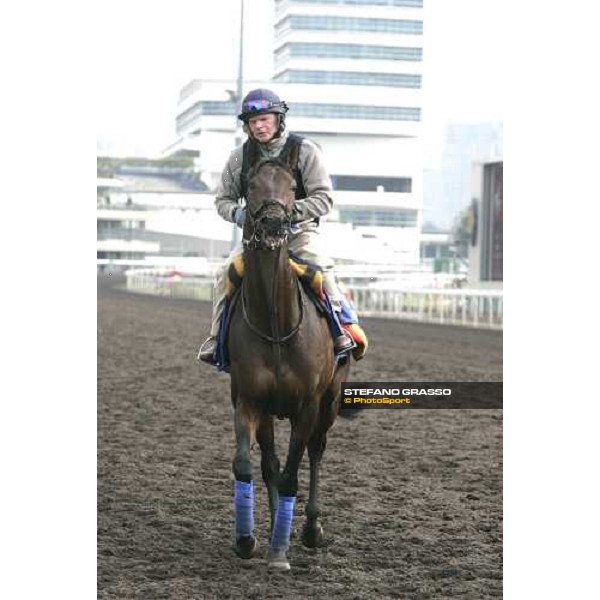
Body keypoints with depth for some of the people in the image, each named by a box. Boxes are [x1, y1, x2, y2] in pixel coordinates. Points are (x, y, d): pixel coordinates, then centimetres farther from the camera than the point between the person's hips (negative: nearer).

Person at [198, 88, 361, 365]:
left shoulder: (305, 150, -5)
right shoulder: (240, 157, 4)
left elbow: (324, 199, -8)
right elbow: (223, 199, 11)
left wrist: (291, 209, -26)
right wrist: (237, 213, -13)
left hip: (299, 231, -3)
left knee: (321, 267, -31)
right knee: (226, 273, -19)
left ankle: (340, 326, -22)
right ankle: (217, 336, -10)